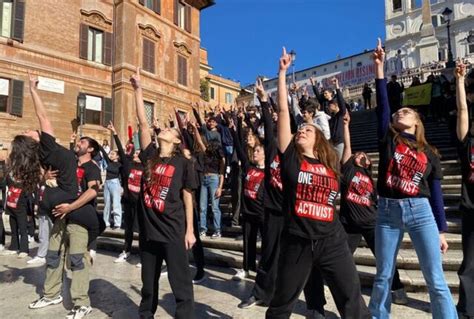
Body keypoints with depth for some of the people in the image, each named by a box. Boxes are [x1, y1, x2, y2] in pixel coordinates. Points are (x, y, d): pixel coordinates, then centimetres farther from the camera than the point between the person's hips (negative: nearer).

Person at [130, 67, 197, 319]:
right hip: (148, 229, 4)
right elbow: (143, 123, 1)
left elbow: (187, 198, -3)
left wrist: (190, 230, -4)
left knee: (181, 283, 5)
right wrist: (138, 89, 2)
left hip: (173, 231, -4)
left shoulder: (183, 164, -4)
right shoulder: (150, 156, 4)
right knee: (148, 281, 20)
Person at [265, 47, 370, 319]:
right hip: (297, 242, -1)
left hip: (333, 242, 2)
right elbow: (284, 111, -3)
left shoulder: (331, 165, 6)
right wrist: (282, 72, -1)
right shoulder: (291, 157, 0)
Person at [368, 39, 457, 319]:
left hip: (420, 212, 0)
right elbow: (382, 105, -2)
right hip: (388, 212, 0)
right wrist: (379, 69, -7)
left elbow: (436, 192, 9)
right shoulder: (389, 139, 7)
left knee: (436, 280, 1)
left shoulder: (429, 154, 9)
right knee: (383, 276, 11)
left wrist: (441, 230, 6)